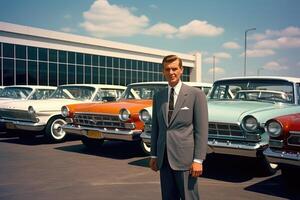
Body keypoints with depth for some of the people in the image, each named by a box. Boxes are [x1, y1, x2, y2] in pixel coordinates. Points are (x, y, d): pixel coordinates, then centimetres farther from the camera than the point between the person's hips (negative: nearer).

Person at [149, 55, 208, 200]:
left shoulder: (196, 95, -5)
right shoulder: (158, 96, 10)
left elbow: (202, 130, -8)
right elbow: (155, 127, 14)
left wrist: (198, 160, -12)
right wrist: (153, 155, 11)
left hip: (185, 158, -4)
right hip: (164, 159, 5)